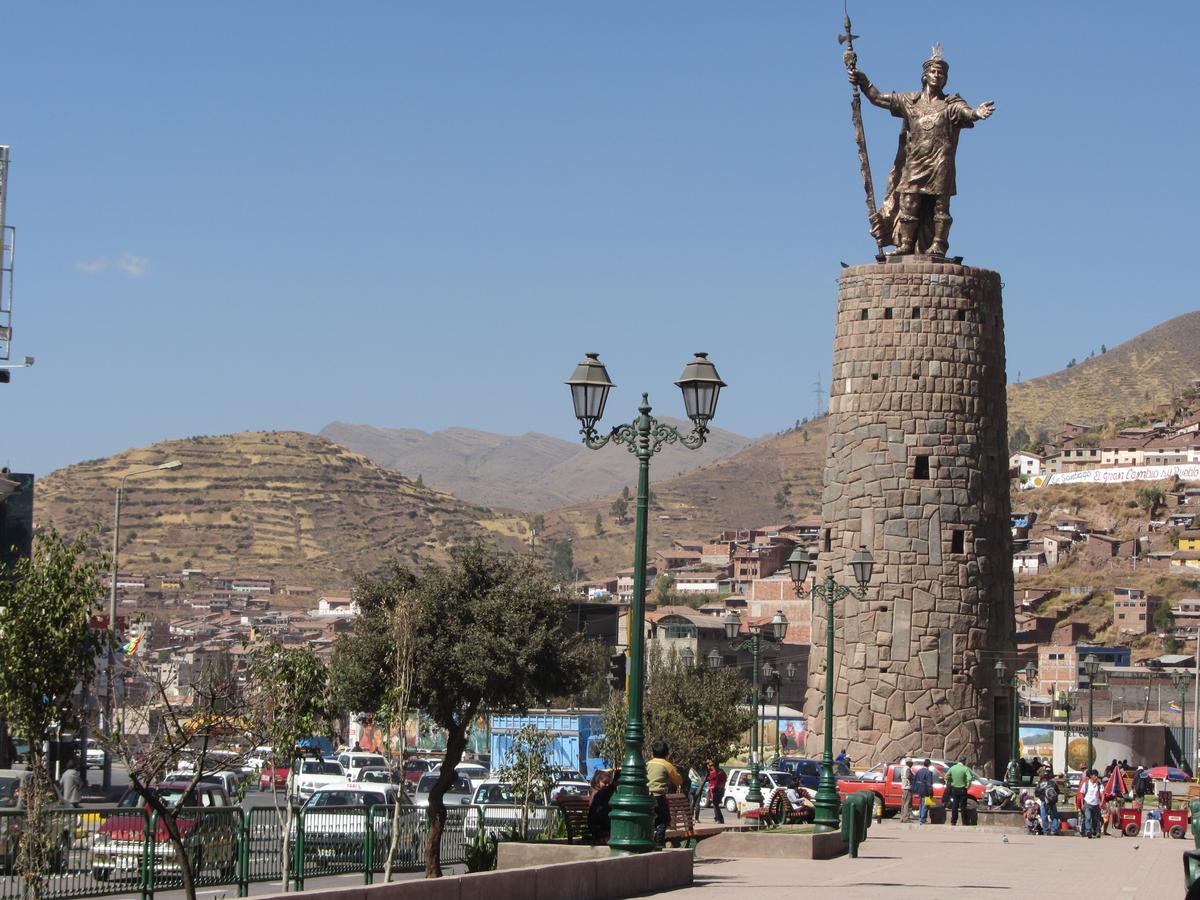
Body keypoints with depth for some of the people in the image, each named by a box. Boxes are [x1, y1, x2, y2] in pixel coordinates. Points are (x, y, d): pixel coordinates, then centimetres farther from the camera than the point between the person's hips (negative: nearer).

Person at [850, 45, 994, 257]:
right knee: (908, 203, -3)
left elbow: (965, 112, -16)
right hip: (913, 163, 2)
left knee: (939, 205, -3)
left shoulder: (951, 104, 4)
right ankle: (905, 244, 2)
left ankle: (937, 245, -2)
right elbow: (878, 99, 9)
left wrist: (976, 113, -39)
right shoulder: (910, 101, 11)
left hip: (939, 165, -2)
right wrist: (864, 83, -5)